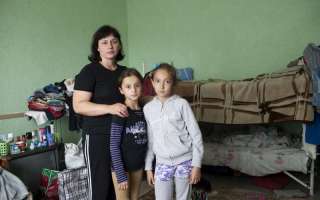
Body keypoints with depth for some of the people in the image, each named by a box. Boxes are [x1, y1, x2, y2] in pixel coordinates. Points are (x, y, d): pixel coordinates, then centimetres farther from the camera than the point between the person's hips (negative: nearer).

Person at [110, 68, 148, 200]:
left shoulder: (144, 111, 1)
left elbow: (145, 141, 8)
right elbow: (114, 146, -16)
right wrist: (120, 174, -18)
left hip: (138, 165, 6)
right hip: (122, 166, -6)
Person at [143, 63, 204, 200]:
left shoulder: (181, 104, -8)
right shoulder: (148, 108, 1)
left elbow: (196, 135, -6)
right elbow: (149, 139, 8)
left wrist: (196, 165, -8)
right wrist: (148, 167, 8)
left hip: (184, 161, -2)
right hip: (162, 163, 2)